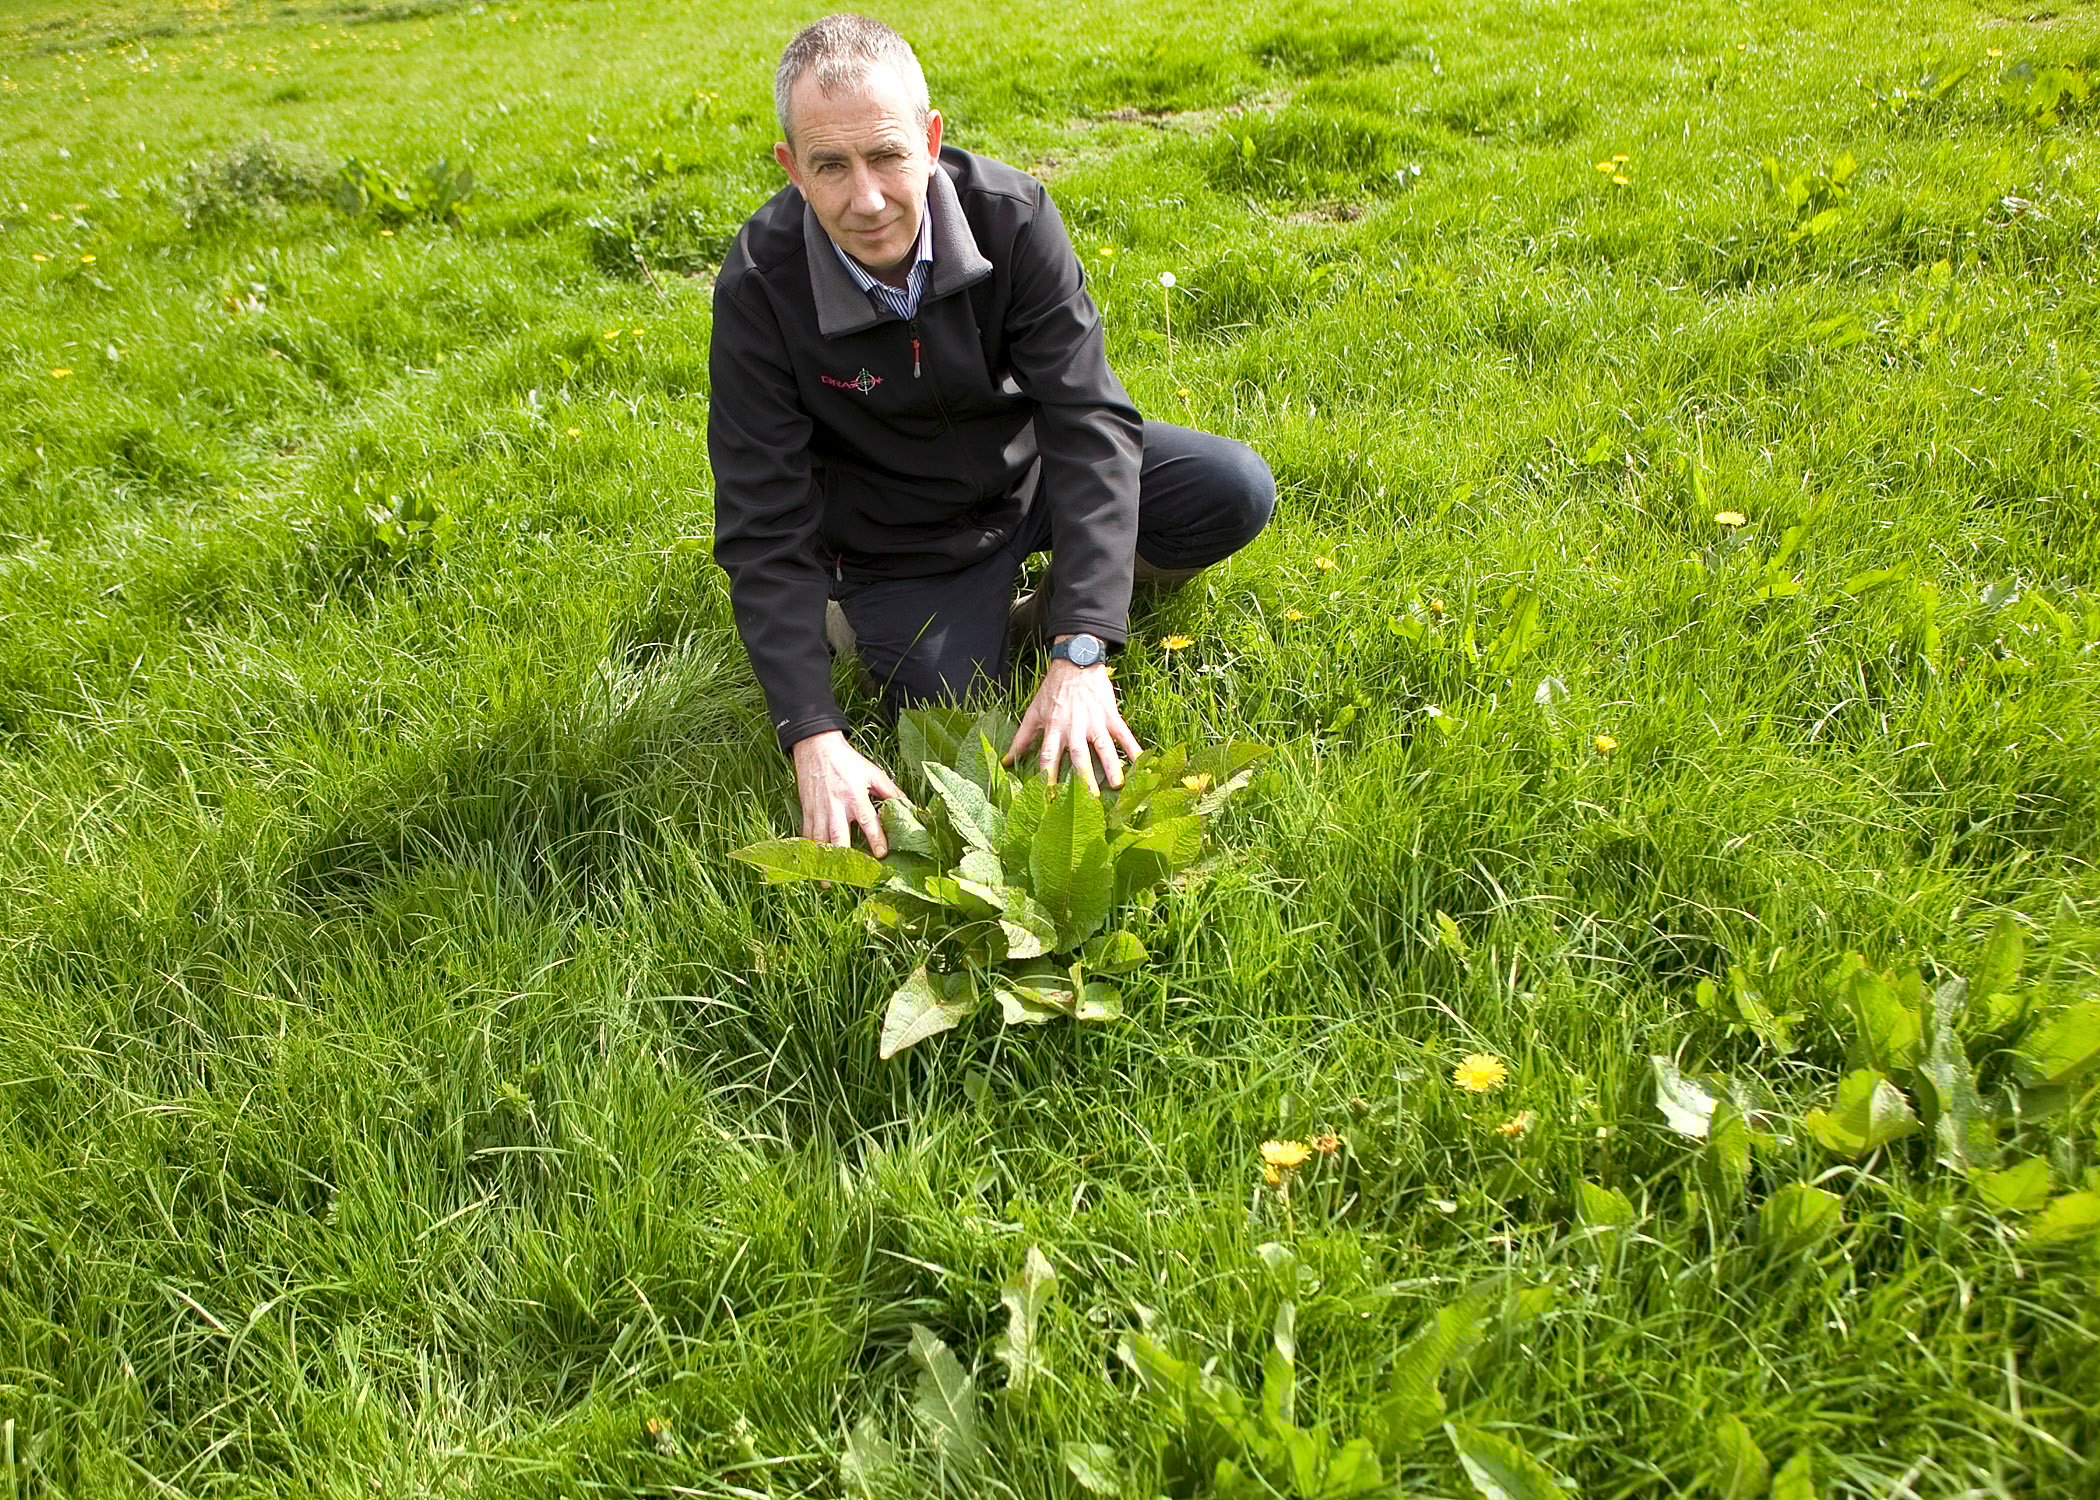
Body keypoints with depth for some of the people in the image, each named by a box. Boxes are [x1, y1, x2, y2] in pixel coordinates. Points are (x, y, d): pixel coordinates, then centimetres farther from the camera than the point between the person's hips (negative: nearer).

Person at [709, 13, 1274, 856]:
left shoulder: (1011, 216, -23)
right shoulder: (759, 287, -26)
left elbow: (1088, 419, -27)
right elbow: (764, 531, -25)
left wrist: (1080, 655, -38)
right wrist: (813, 738, -35)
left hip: (1029, 468, 2)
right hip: (901, 538, -1)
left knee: (1236, 493, -17)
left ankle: (1059, 609, 9)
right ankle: (865, 611, 14)